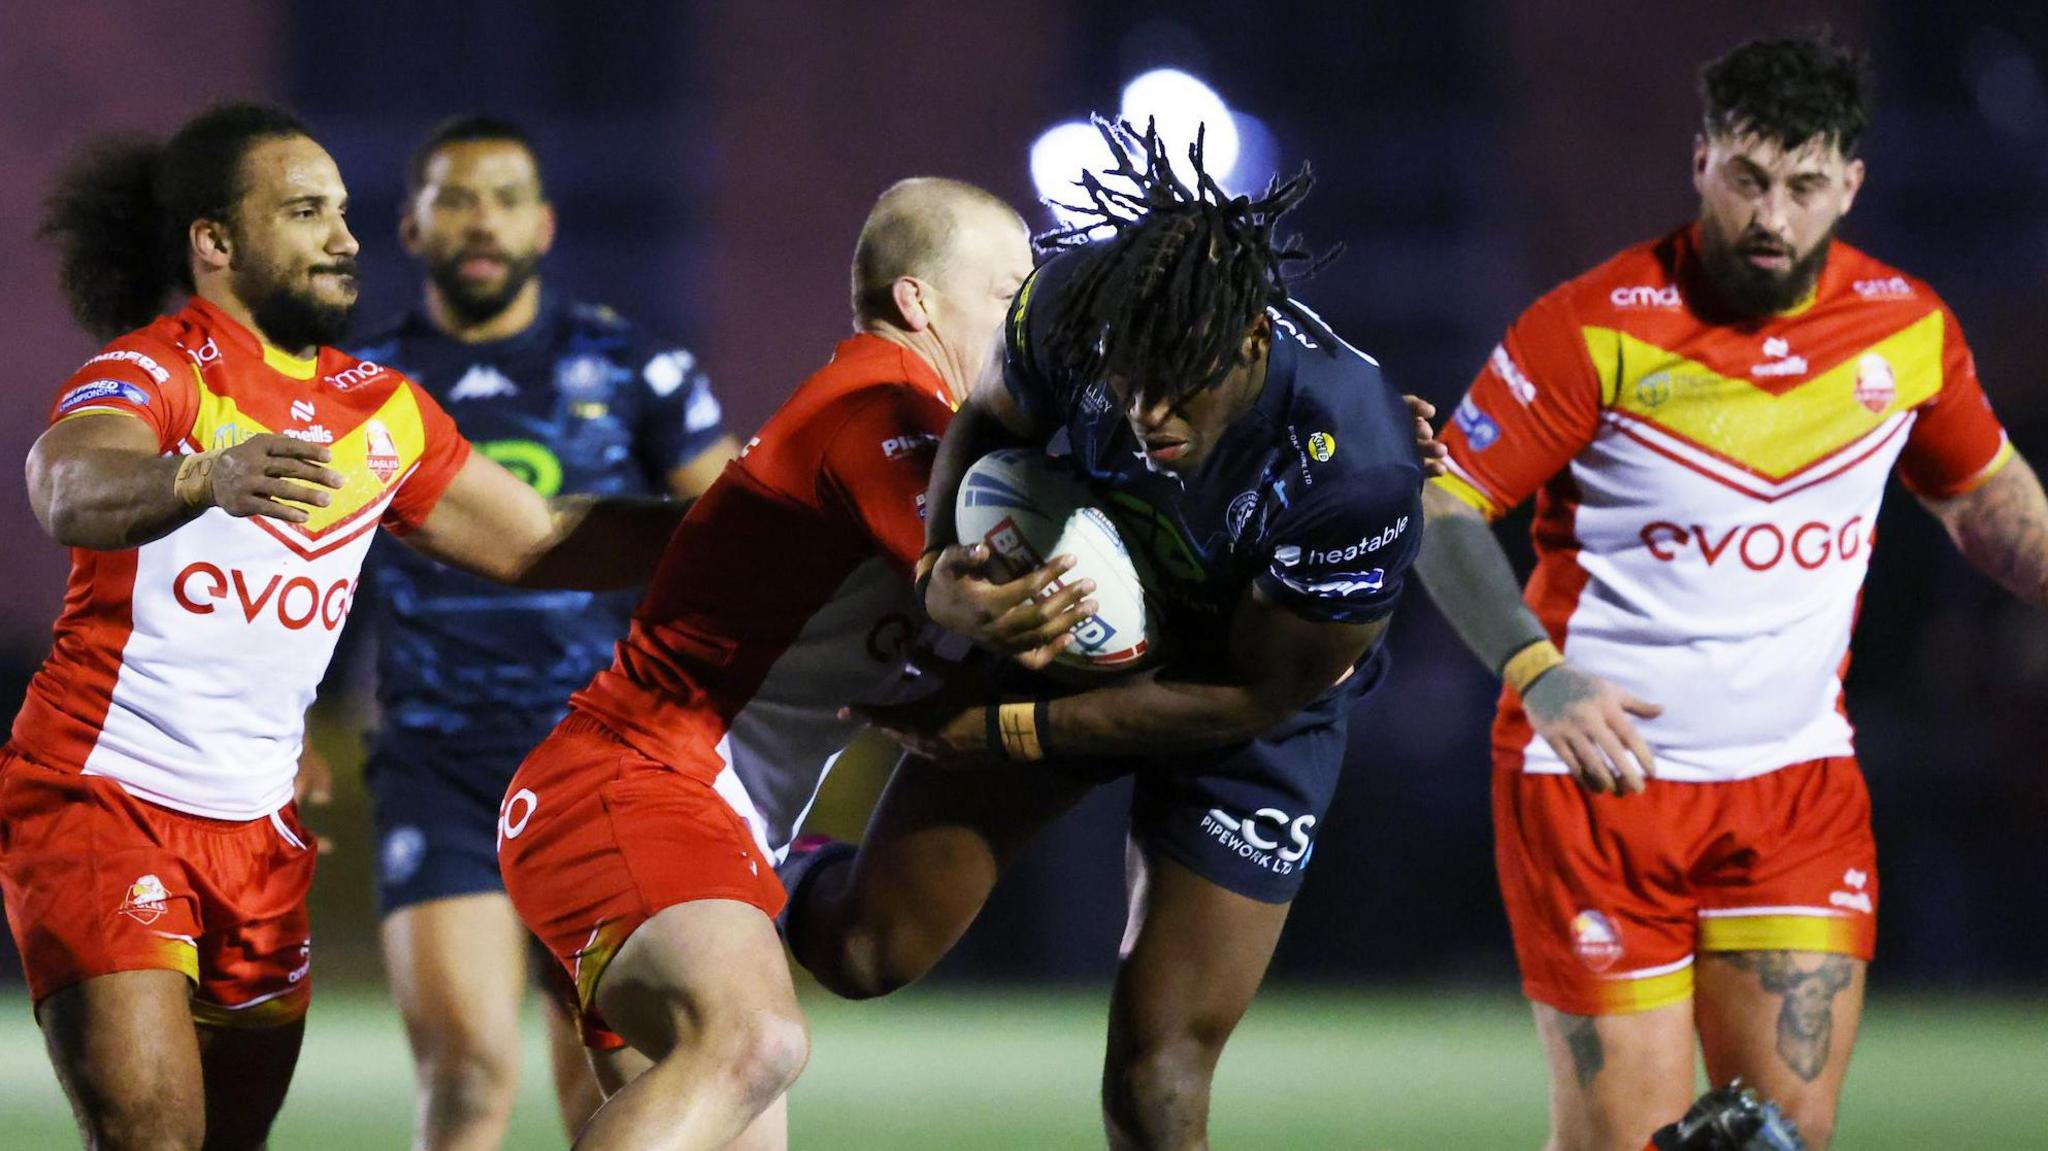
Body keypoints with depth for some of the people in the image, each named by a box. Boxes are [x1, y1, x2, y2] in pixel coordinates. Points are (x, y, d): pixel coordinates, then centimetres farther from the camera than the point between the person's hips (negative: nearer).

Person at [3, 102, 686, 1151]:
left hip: (257, 828, 7)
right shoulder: (154, 370, -12)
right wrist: (207, 479, -55)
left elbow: (538, 545, 19)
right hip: (100, 792, -7)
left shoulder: (381, 411, 11)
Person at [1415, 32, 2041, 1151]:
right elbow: (1440, 505, -9)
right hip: (1600, 772, -4)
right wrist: (1541, 673, -23)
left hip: (1798, 787, 4)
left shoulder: (1908, 327, 2)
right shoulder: (1599, 329, -12)